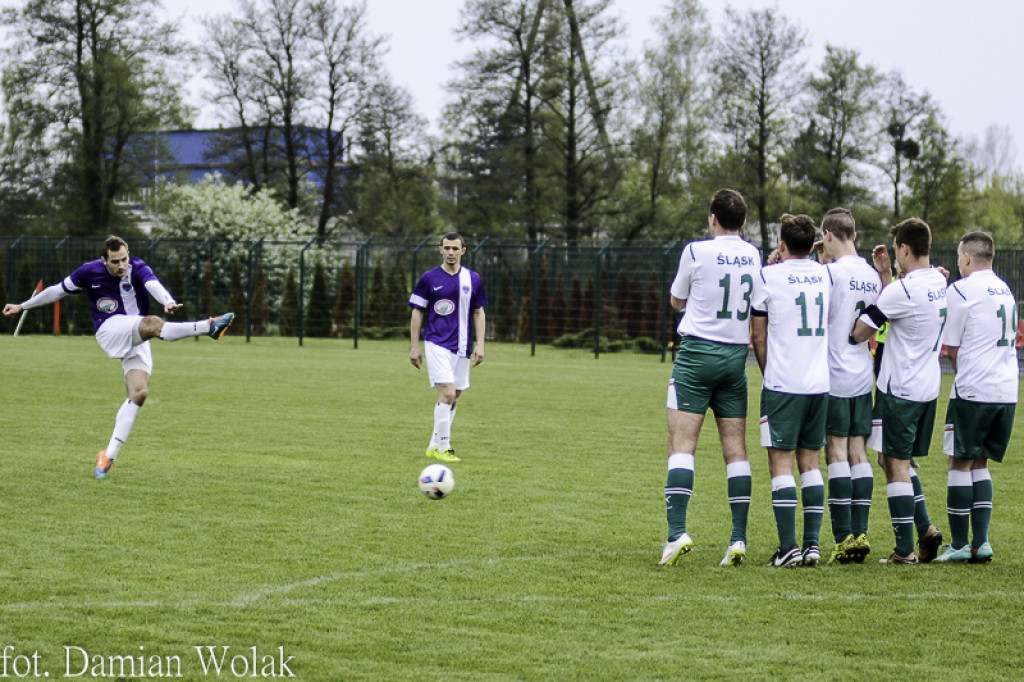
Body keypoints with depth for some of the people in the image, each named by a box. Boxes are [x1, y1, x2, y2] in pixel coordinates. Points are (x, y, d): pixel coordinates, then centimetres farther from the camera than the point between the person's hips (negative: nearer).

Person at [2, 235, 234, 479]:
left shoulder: (137, 268, -7)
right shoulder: (89, 272, -2)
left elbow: (153, 284, -29)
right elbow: (58, 290, 13)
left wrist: (168, 302, -52)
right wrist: (22, 306, 22)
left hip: (137, 340, 2)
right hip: (110, 329, -2)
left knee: (139, 394, -12)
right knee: (151, 323, -32)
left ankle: (108, 456, -6)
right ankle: (208, 326, -51)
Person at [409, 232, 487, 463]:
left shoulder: (473, 279, 7)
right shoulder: (429, 278, -1)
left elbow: (479, 313, 13)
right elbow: (417, 312, 3)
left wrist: (480, 345, 4)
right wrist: (414, 346, -1)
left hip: (462, 347, 4)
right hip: (436, 344, -4)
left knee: (454, 397, 6)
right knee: (447, 392, -17)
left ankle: (435, 446, 18)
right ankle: (442, 447, -12)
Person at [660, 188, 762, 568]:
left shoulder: (696, 252, -7)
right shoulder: (754, 256, 6)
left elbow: (676, 301, 9)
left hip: (697, 351, -4)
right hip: (736, 355, 4)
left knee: (681, 444, -6)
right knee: (735, 449, 5)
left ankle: (677, 532, -19)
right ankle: (739, 539, 0)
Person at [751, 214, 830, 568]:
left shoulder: (769, 276, -4)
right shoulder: (825, 275, 8)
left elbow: (758, 334, 3)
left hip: (783, 384, -4)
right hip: (820, 383, 5)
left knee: (781, 462, -2)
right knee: (810, 461, 11)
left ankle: (789, 547, -9)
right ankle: (812, 543, 6)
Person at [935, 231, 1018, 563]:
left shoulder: (961, 290, -8)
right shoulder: (1005, 290, 15)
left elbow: (951, 347, -4)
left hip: (973, 390, -7)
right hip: (1008, 391, 7)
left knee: (961, 463, 0)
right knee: (980, 464, 13)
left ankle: (959, 544, 0)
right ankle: (981, 543, 8)